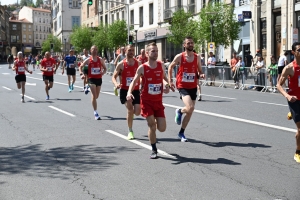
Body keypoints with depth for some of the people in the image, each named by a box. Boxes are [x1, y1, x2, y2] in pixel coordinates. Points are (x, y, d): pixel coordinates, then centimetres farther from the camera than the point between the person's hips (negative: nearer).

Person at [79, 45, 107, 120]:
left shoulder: (100, 60, 3)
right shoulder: (88, 60, -2)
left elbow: (105, 68, 10)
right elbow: (80, 67, 8)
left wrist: (103, 72, -12)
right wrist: (81, 74, -9)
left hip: (99, 79, 3)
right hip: (91, 79, -3)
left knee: (96, 96, 14)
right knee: (94, 95, -13)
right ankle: (95, 113, -10)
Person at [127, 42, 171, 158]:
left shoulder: (160, 65, 2)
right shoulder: (142, 68, -8)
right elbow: (134, 81, -1)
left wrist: (166, 84, -2)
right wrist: (129, 92, -17)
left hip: (158, 102, 3)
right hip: (146, 101, -3)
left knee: (162, 128, -1)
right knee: (152, 125, -8)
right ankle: (154, 150, 10)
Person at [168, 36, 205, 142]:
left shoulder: (197, 57, 3)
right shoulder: (179, 57, -6)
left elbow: (200, 71, 13)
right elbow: (170, 67, 7)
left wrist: (201, 75, -11)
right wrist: (170, 81, -1)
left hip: (193, 87, 4)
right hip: (182, 86, -4)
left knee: (190, 112, 8)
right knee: (190, 108, -24)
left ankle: (181, 133, 25)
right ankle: (179, 111, 12)